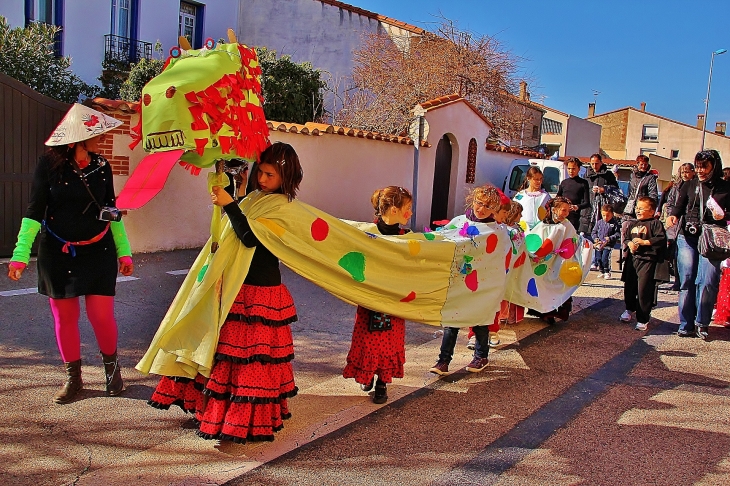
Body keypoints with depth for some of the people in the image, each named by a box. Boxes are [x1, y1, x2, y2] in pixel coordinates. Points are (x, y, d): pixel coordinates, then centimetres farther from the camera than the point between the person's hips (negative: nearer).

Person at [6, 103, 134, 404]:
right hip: (57, 253, -1)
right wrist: (21, 254, -14)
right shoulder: (49, 164, -6)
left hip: (98, 251, 1)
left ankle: (111, 366, 23)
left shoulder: (102, 167, 3)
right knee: (64, 317, 6)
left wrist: (124, 252, 9)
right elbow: (34, 211, -7)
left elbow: (112, 212, 10)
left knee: (102, 315, -3)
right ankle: (73, 377, 23)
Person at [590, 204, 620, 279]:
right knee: (599, 259, 10)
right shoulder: (599, 223, 6)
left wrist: (610, 238, -18)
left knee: (605, 258, -13)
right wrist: (595, 238, -5)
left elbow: (617, 233, -6)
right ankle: (602, 272, 25)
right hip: (599, 244, 5)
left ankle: (607, 272, 3)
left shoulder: (614, 223, -5)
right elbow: (593, 232, 12)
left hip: (608, 245, -5)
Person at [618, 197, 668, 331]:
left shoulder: (655, 223, -5)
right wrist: (629, 243, -1)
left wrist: (644, 242, -17)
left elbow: (661, 239, -15)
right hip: (632, 259, 7)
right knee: (629, 287, 17)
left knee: (644, 290, -8)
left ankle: (643, 320, 4)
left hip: (648, 260, -6)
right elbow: (626, 238, 20)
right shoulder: (632, 224, 14)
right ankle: (630, 310, 43)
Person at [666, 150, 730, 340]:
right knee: (687, 280, -3)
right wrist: (673, 216, -10)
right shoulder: (689, 185, 12)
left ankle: (702, 323, 6)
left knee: (708, 281, -10)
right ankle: (686, 324, 6)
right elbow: (679, 206, 11)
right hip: (687, 237, 2)